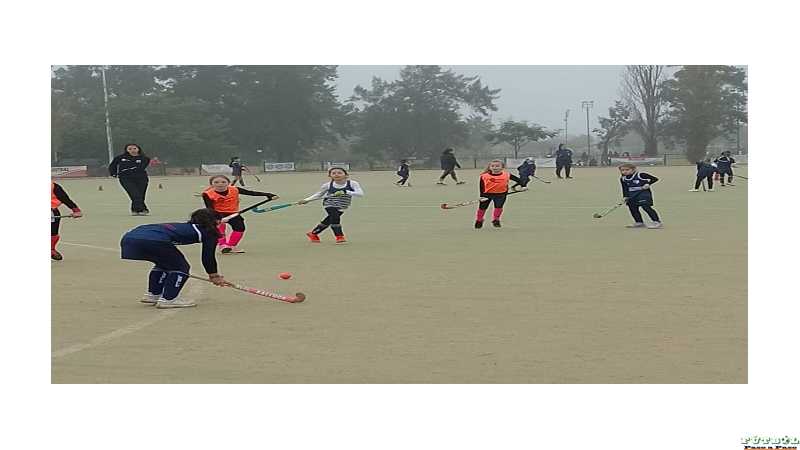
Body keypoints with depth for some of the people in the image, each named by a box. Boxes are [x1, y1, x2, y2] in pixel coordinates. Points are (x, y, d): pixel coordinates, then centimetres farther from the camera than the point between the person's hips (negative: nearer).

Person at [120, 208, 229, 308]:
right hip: (154, 241, -8)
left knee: (164, 263, 30)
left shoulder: (188, 226, 35)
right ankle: (167, 299, 7)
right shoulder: (209, 233, 14)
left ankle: (152, 294, 35)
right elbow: (208, 257, 18)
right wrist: (214, 275, 33)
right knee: (181, 267, 11)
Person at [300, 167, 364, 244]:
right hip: (330, 204, -2)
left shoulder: (352, 183, -14)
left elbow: (361, 194, -25)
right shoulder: (327, 185, -9)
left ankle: (313, 234, 31)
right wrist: (307, 200, -1)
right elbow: (319, 194, 7)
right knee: (335, 217, -27)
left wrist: (346, 192, -36)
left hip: (342, 207, 2)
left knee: (329, 220, 11)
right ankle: (339, 237, -16)